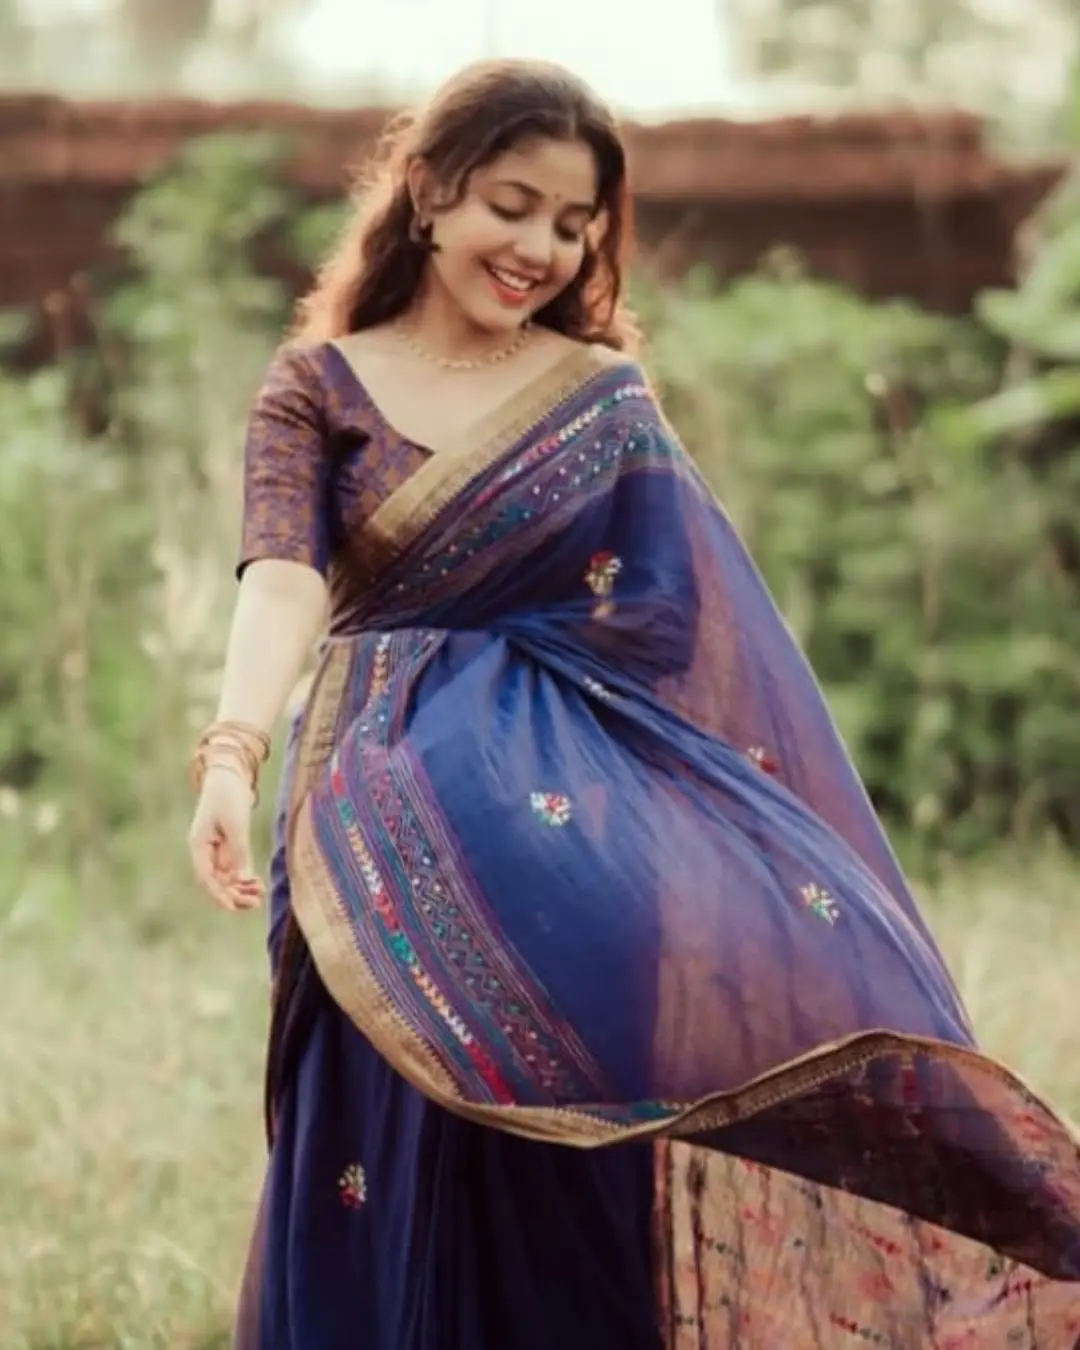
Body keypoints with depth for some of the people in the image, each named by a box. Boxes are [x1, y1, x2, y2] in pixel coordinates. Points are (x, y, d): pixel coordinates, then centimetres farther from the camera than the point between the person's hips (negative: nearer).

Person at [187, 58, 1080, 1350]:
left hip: (579, 805, 0)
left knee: (572, 1186, -10)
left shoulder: (606, 401, 7)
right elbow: (282, 578, -13)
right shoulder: (317, 387, 4)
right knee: (390, 1178, -3)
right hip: (384, 820, 0)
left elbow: (702, 632, 1)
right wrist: (234, 754, -34)